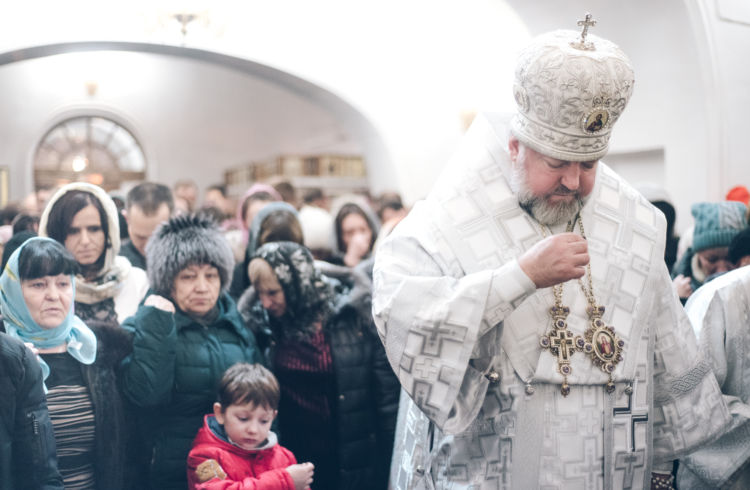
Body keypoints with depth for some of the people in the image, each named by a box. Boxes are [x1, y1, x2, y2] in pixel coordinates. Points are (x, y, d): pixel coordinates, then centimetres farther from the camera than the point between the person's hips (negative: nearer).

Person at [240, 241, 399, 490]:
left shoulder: (355, 313, -9)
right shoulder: (261, 322, -1)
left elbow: (387, 394, -6)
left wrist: (393, 469, -6)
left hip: (354, 464, -2)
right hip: (293, 459, 2)